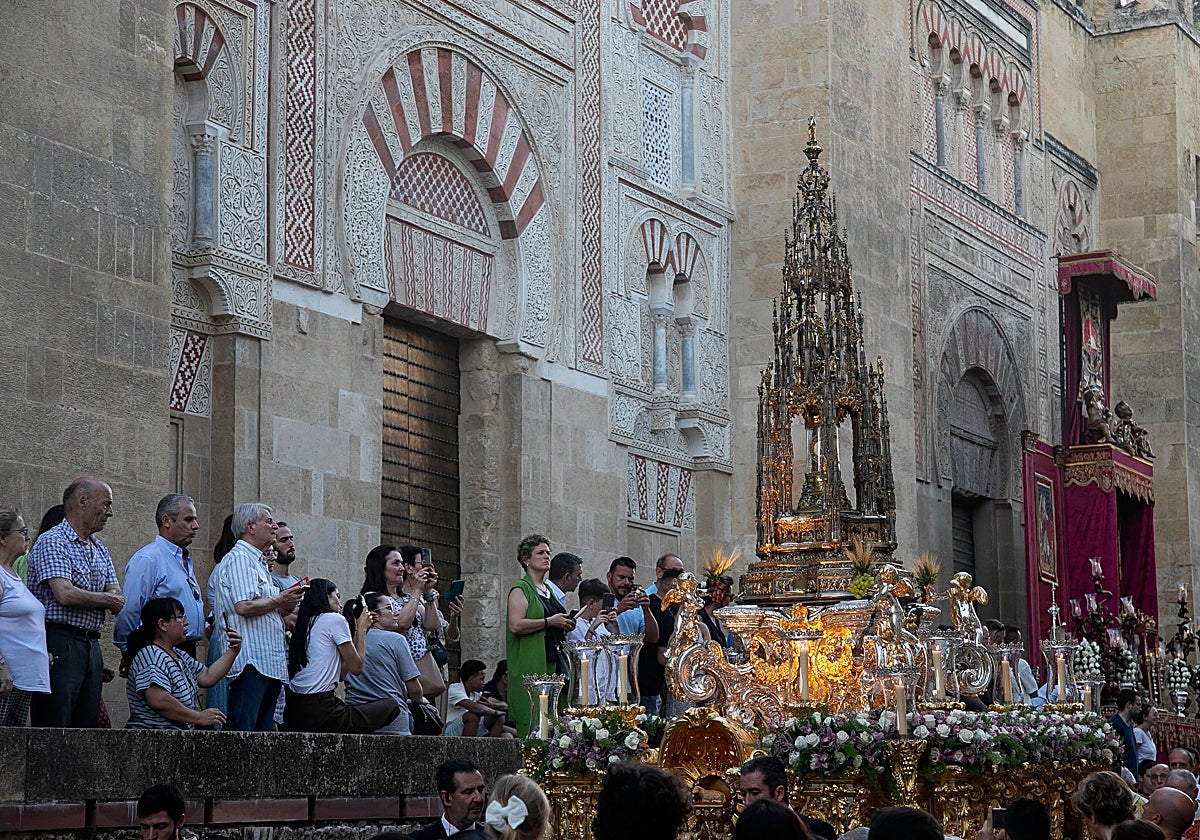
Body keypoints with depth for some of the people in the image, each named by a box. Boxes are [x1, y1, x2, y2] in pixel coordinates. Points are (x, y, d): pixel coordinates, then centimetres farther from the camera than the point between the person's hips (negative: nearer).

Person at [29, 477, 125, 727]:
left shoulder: (101, 551, 19)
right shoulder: (52, 542, -7)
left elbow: (118, 599, 10)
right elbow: (64, 595, -20)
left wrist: (85, 598, -11)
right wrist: (106, 599, -3)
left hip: (91, 647, 8)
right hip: (59, 643, -8)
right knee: (52, 735, -10)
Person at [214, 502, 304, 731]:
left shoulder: (258, 562, 24)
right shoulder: (239, 559, -7)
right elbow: (244, 606, -21)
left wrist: (285, 607, 11)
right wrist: (279, 601, -7)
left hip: (271, 663, 10)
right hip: (251, 660, -10)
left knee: (265, 730, 8)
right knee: (241, 731, -13)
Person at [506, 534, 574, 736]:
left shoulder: (548, 590, 22)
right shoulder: (521, 589, -3)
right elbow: (516, 625, -17)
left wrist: (564, 625, 14)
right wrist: (549, 622, -15)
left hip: (552, 664, 8)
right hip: (530, 667, -8)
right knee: (531, 721, -12)